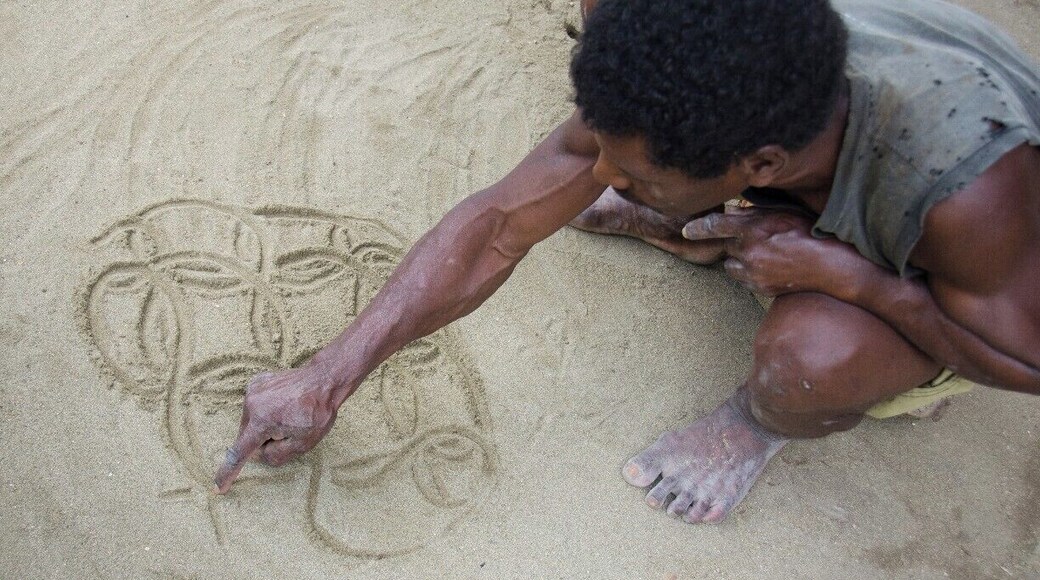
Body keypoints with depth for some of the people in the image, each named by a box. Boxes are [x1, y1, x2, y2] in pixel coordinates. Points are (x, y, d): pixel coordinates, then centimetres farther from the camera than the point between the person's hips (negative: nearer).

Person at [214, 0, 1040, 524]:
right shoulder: (660, 80, -31)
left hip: (929, 302, -2)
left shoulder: (970, 187, -43)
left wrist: (851, 274, -37)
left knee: (811, 349, -40)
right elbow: (499, 224, -23)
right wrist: (323, 383, -21)